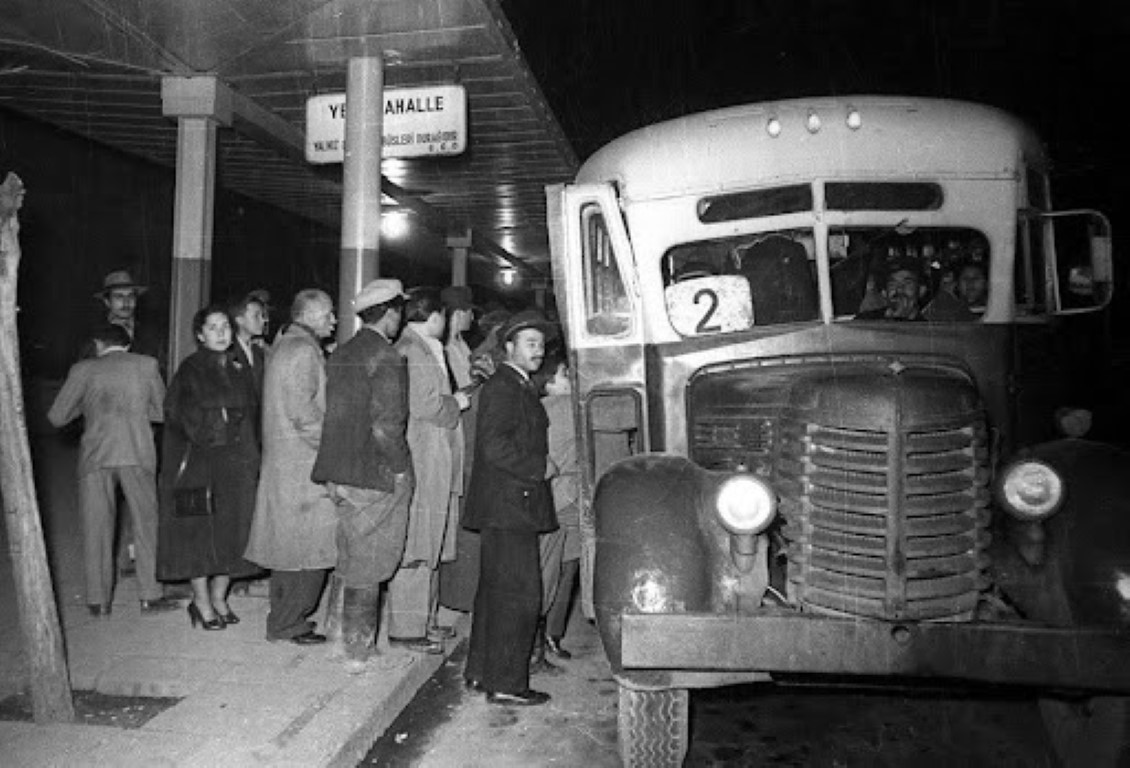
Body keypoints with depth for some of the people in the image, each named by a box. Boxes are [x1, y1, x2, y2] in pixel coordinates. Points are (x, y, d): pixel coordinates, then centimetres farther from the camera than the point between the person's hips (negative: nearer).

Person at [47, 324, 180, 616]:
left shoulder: (84, 369, 4)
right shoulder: (146, 364, 5)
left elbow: (56, 416, 5)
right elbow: (162, 411, 9)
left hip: (96, 457, 1)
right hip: (137, 455, 0)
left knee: (96, 528, 10)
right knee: (146, 524, 9)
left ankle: (99, 600, 15)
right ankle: (150, 596, 11)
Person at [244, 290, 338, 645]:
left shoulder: (283, 345, 17)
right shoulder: (303, 350, -14)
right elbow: (303, 411, -22)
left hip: (282, 459, 10)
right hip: (303, 463, -10)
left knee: (288, 544, 15)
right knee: (309, 546, -2)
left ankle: (283, 616, 24)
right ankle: (288, 622, 6)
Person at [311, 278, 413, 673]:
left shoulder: (340, 355, 9)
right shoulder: (387, 358, -15)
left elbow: (334, 415, 12)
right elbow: (387, 425, -22)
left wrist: (336, 471, 15)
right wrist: (400, 468, -10)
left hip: (342, 473, 8)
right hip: (376, 476, -8)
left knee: (353, 560, 19)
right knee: (368, 565, 4)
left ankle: (353, 640, 30)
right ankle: (358, 652, 14)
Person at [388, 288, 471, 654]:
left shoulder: (427, 349, 18)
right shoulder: (411, 350, -14)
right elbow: (422, 405, -21)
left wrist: (453, 399, 12)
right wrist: (456, 403, -8)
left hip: (435, 463, 10)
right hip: (420, 462, -10)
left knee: (430, 545, 16)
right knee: (414, 546, -4)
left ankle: (424, 620, 26)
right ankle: (405, 629, 5)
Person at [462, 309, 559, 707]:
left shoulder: (519, 387, 19)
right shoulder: (501, 387, -13)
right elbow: (494, 446, -22)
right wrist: (537, 469, -13)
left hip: (507, 508, 10)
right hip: (508, 507, -10)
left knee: (496, 591, 17)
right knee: (519, 595, -5)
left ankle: (480, 671, 28)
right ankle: (504, 683, 4)